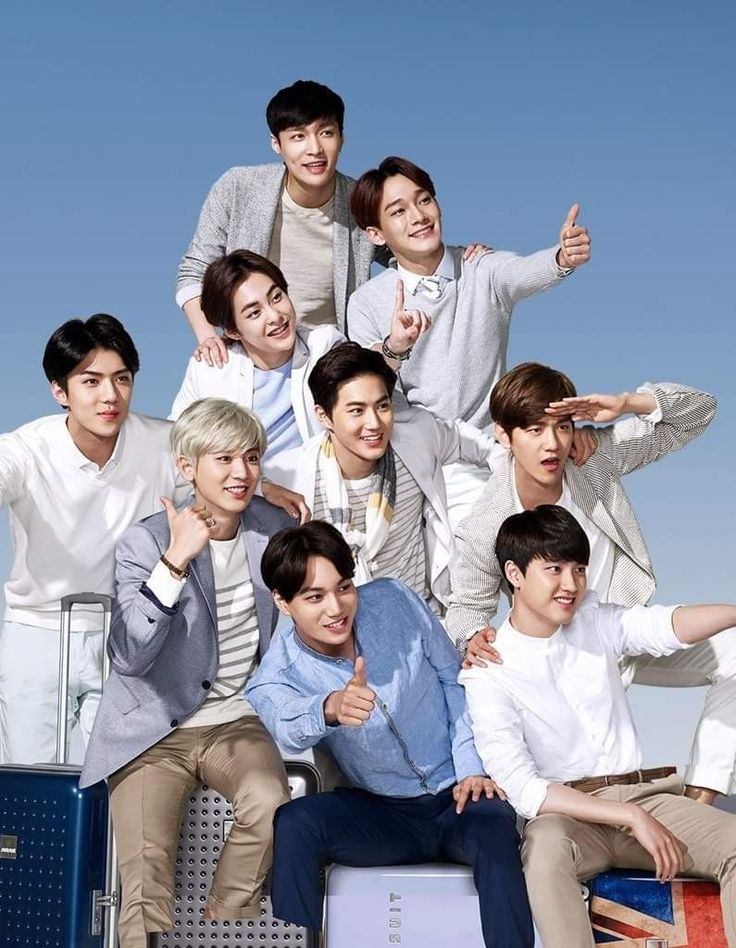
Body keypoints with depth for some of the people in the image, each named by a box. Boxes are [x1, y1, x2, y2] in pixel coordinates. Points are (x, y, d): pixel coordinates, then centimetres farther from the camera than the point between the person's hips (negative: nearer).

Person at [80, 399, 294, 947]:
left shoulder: (277, 530, 3)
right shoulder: (144, 543, -10)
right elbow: (129, 658, -24)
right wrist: (175, 561, -31)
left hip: (239, 721, 3)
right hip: (155, 730, -2)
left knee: (271, 805, -27)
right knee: (146, 867, -21)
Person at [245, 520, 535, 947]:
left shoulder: (395, 601, -9)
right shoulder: (275, 677, -13)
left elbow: (455, 680, 4)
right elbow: (288, 722, -38)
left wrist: (472, 767, -6)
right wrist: (330, 707, -61)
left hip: (457, 796, 0)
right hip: (383, 813, 0)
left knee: (493, 824, -34)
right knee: (293, 824, -27)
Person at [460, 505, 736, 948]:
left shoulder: (596, 622, 8)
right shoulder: (488, 673, -6)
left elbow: (665, 626, -12)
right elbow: (521, 788, -14)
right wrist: (631, 819, -19)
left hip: (644, 793, 4)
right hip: (566, 814, -4)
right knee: (546, 844, -37)